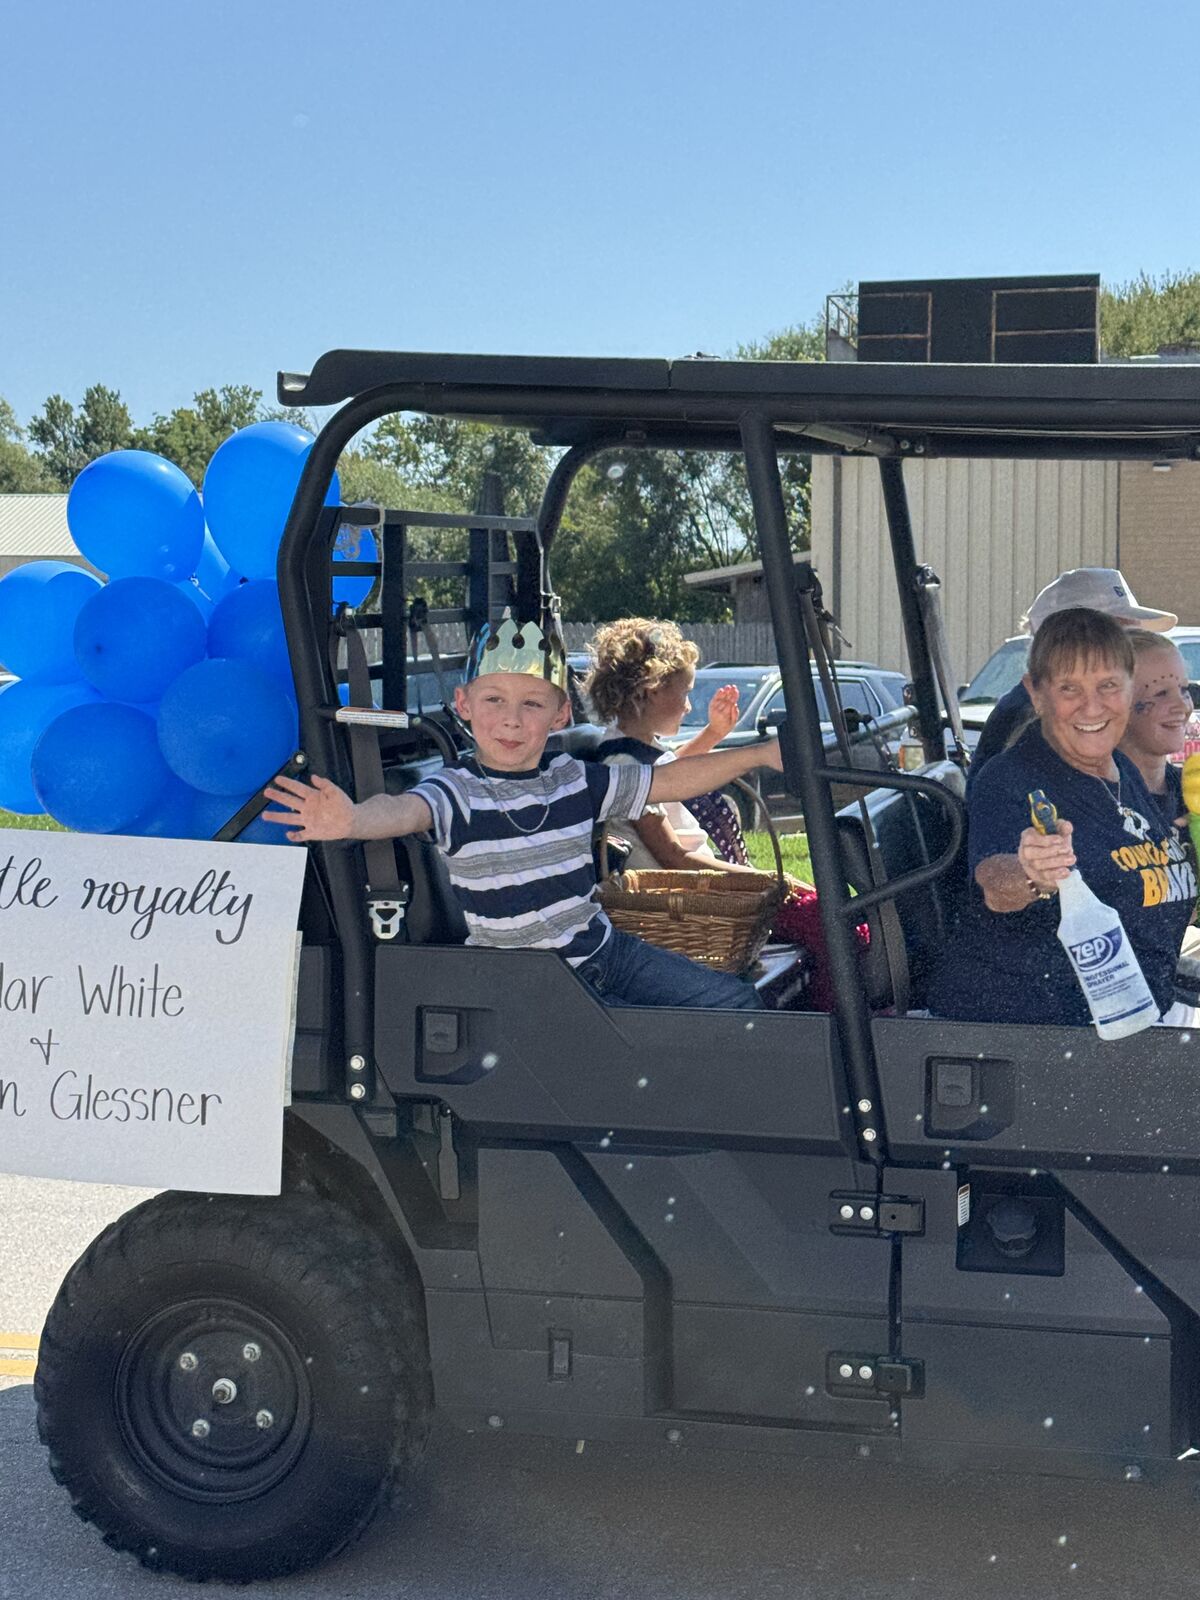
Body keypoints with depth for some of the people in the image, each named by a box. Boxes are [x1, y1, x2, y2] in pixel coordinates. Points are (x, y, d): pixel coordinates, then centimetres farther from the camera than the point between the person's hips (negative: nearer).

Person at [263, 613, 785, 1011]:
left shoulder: (576, 780, 4)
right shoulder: (458, 793, -14)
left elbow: (668, 780, 13)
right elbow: (406, 810, -36)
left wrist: (760, 754, 8)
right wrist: (351, 820, -59)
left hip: (604, 952, 7)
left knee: (736, 1001, 7)